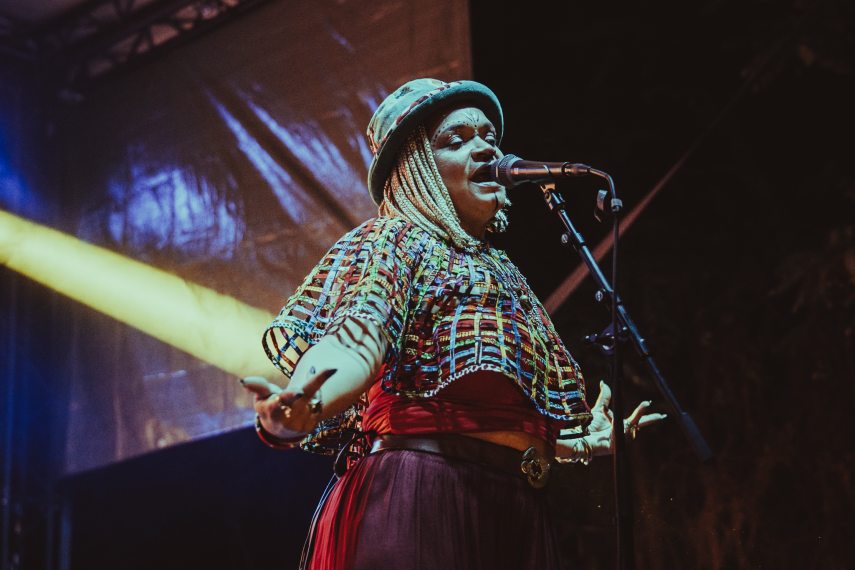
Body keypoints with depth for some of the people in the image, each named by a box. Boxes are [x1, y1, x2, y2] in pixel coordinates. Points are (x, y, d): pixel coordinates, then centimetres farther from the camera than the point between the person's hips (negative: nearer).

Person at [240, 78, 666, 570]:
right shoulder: (399, 240, 4)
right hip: (422, 499, -7)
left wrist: (584, 440, 36)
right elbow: (354, 342, -17)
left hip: (519, 510, 7)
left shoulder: (501, 272, 25)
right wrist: (301, 411, -36)